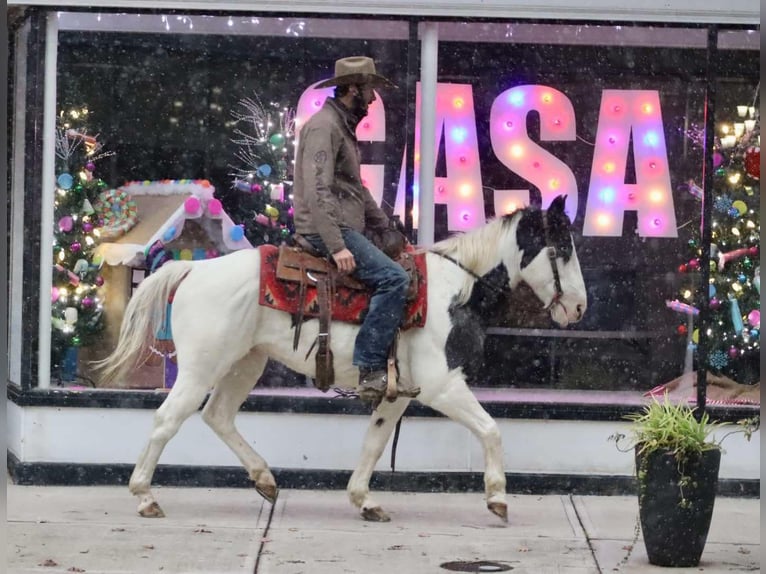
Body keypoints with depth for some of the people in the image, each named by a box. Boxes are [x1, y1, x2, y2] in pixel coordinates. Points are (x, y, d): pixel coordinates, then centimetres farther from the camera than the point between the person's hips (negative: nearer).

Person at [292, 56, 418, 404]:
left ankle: (384, 369, 7)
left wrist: (385, 228, 23)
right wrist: (336, 246, -28)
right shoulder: (324, 126, -12)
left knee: (396, 276, 11)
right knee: (394, 278, -22)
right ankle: (371, 371, -23)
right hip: (326, 228, -11)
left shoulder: (343, 126, 21)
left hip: (345, 227, 11)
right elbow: (317, 190, -23)